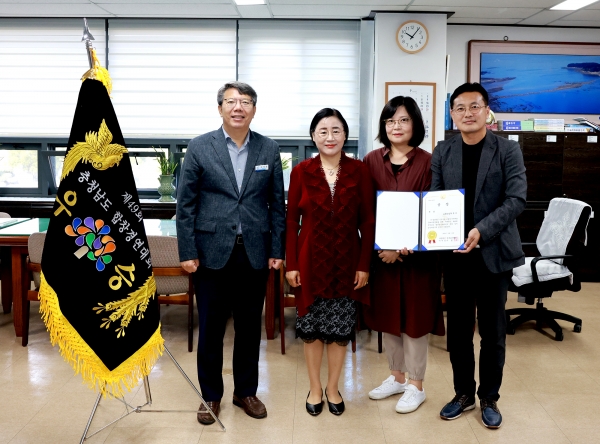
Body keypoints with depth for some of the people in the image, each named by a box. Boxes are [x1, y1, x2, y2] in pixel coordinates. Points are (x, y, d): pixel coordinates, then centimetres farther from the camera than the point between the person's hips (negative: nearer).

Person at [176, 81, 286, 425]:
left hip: (255, 253, 2)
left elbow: (277, 204, 5)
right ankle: (211, 396, 25)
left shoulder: (269, 149, 4)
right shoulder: (200, 147, -2)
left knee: (250, 326, 12)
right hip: (213, 252, -1)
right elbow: (186, 204, -2)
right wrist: (188, 252, -6)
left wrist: (277, 250, 1)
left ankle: (246, 391, 29)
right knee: (210, 329, 8)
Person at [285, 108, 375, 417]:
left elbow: (368, 222, -1)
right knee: (311, 328, 10)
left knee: (340, 329, 10)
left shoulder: (359, 171, -3)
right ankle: (314, 388, 30)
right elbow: (291, 221, -2)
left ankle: (333, 388, 30)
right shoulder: (301, 172, -4)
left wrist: (364, 264, -5)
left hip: (346, 262, 0)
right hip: (311, 261, 0)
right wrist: (291, 264, -5)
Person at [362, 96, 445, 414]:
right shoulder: (372, 161, 3)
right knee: (387, 313, 13)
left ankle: (416, 386, 20)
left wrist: (403, 248, -18)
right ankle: (396, 377, 31)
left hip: (416, 254, -3)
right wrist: (381, 246, -12)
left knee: (414, 316, 5)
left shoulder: (427, 162, -6)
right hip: (380, 252, 4)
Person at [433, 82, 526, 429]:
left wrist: (482, 230, -24)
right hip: (455, 253, 3)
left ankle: (489, 398, 26)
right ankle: (463, 394, 29)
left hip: (494, 252, -2)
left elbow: (517, 199, -12)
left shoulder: (508, 150, -4)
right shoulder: (442, 152, 5)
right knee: (458, 329, 12)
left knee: (493, 331, 8)